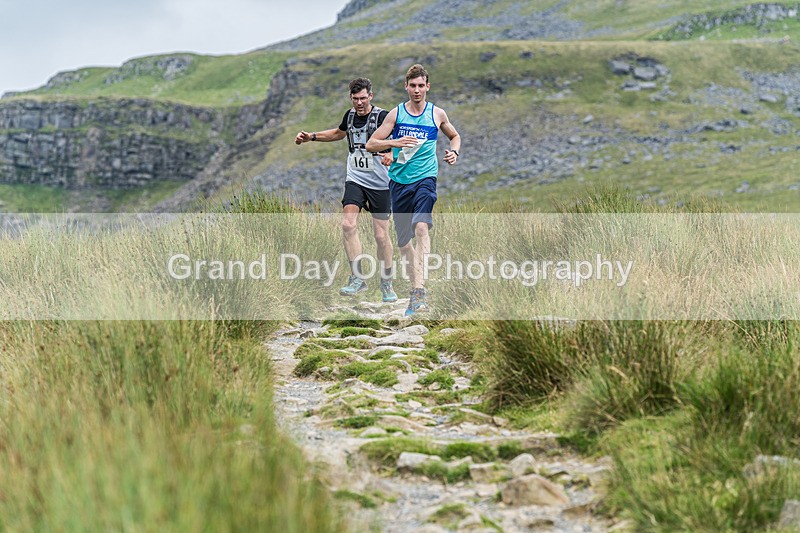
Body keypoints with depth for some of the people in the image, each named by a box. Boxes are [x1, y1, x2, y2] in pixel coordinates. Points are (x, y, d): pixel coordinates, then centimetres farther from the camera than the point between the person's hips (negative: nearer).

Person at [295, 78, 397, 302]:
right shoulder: (350, 115, 7)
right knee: (348, 224, -18)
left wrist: (392, 153, -46)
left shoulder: (383, 116, -12)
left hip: (379, 184, -4)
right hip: (355, 180, 4)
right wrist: (311, 136, 23)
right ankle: (357, 278, -13)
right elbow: (339, 133, 29)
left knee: (381, 235, 1)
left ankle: (386, 285, 18)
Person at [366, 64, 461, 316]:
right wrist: (394, 143, -16)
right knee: (403, 238, 6)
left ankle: (418, 289, -32)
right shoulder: (396, 113, 3)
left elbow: (455, 136, 24)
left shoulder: (437, 114, 5)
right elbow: (370, 145, 2)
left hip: (425, 179, -2)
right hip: (399, 180, 2)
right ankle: (417, 285, 24)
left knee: (421, 226, -26)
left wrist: (454, 152, 3)